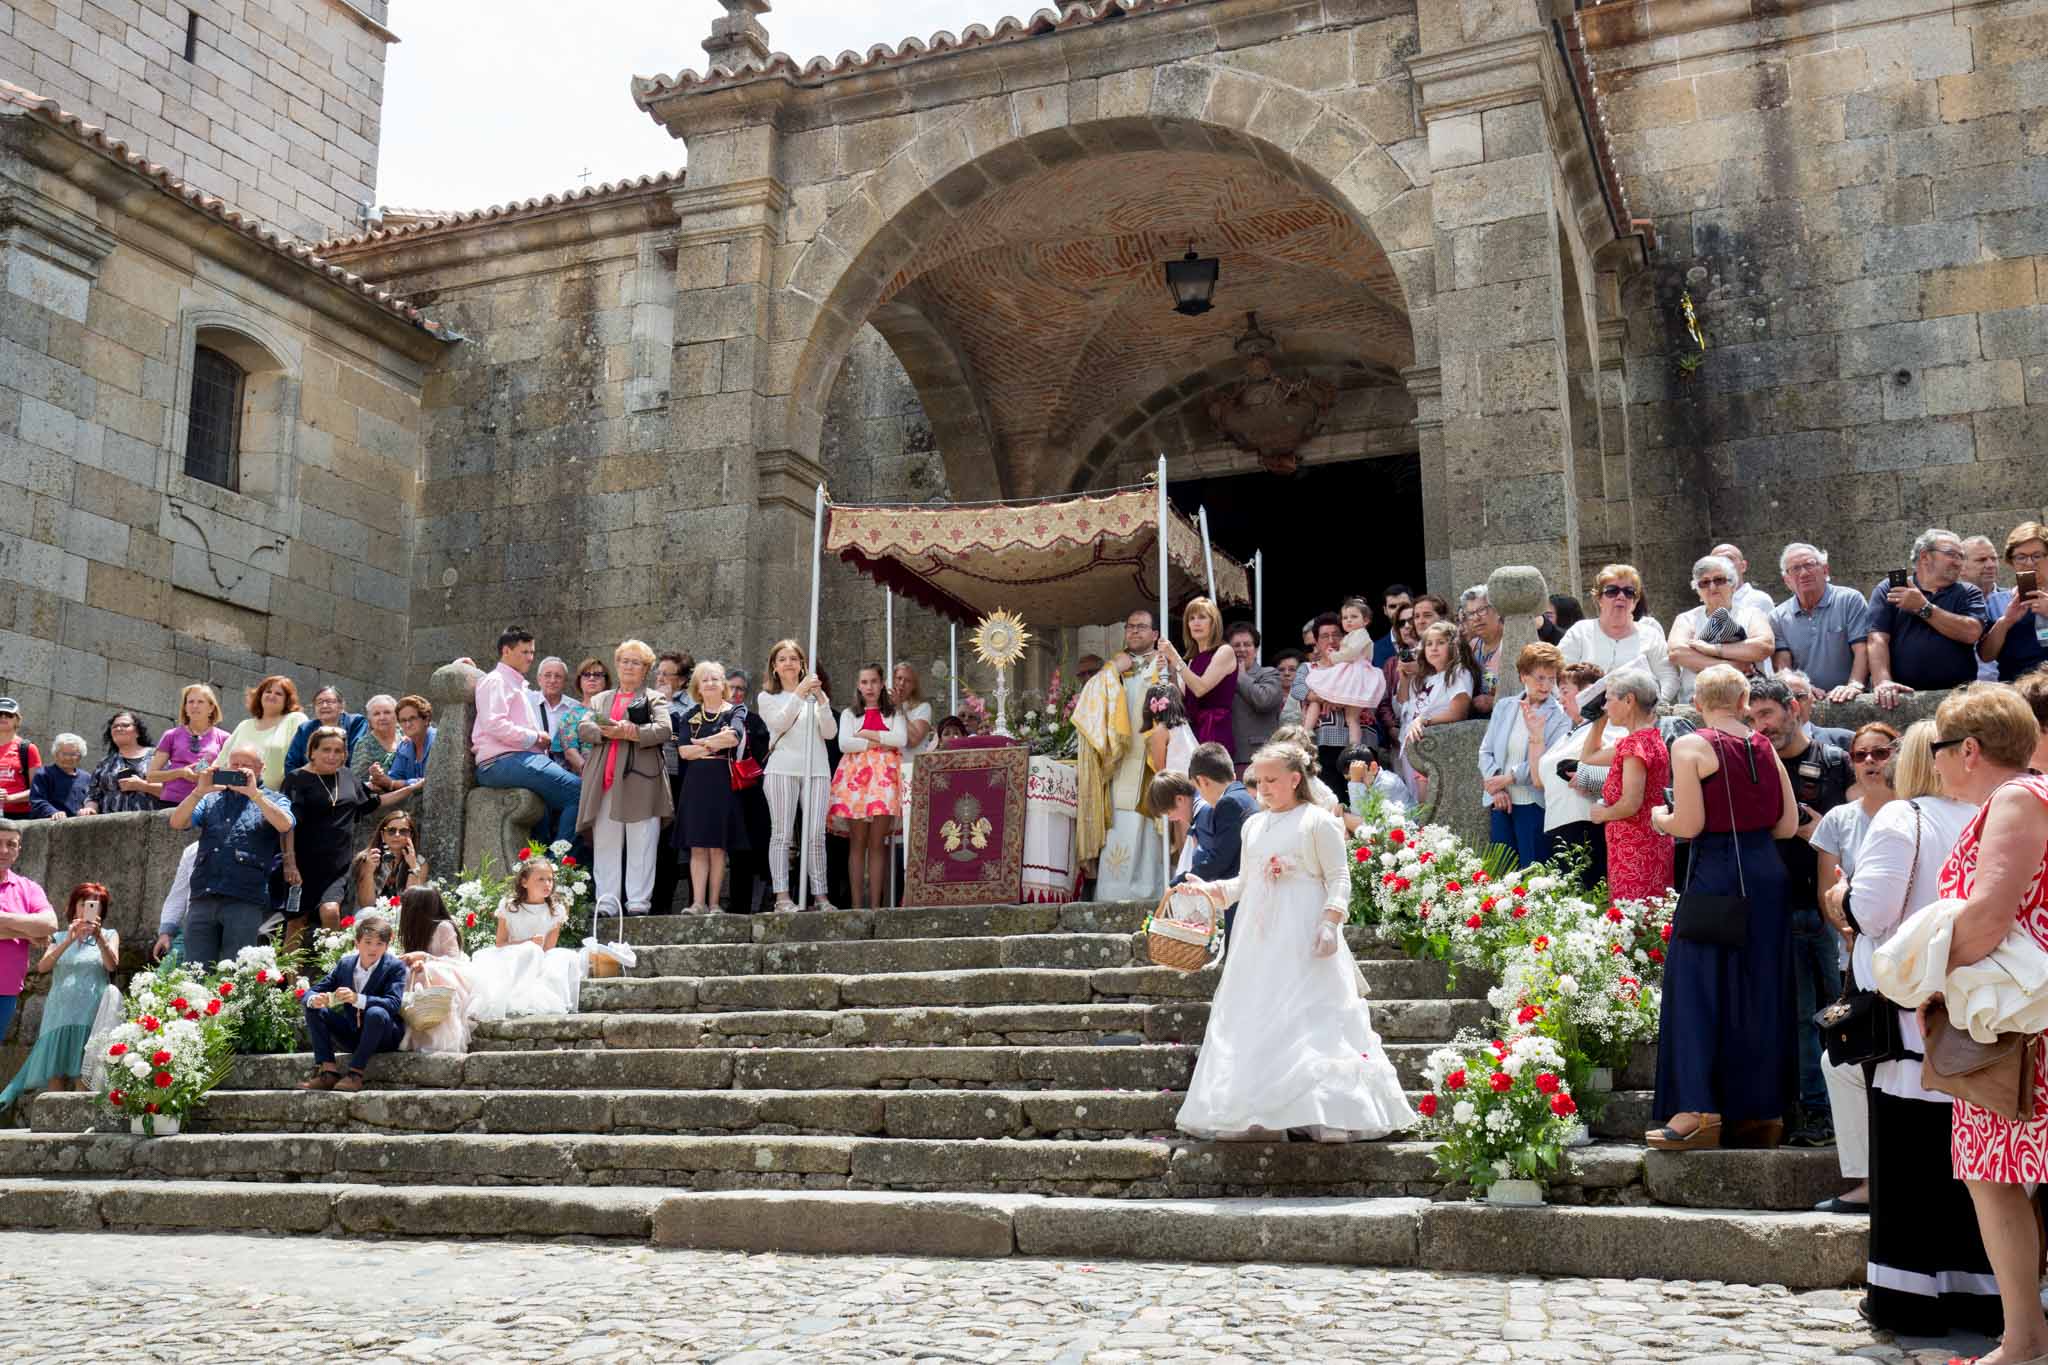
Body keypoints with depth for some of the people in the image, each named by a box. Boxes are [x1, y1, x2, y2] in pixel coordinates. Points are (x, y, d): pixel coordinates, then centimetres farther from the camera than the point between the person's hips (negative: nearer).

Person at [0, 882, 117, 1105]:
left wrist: (99, 938, -20)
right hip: (60, 1011, 2)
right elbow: (43, 967, 0)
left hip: (90, 1014, -2)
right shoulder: (59, 938, 18)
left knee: (83, 1074, -11)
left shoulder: (109, 935, 14)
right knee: (55, 1073, -5)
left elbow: (112, 964, -5)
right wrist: (69, 940, -13)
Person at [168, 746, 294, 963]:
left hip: (245, 902, -3)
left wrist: (254, 793, -15)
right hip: (203, 899, 3)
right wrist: (199, 791, -6)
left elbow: (285, 824, -11)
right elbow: (177, 822, 7)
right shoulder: (211, 799, 21)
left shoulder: (273, 801, 11)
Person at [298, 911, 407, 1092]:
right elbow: (313, 991, 2)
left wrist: (357, 999, -41)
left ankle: (355, 1073, -28)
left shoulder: (395, 967, -13)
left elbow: (393, 1004, -27)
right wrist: (314, 999, -25)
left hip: (384, 1036, -6)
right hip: (353, 1034, 6)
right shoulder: (345, 964, 2)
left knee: (376, 1013, -36)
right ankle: (327, 1071, -17)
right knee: (314, 1009, -6)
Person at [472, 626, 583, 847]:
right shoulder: (495, 681, 1)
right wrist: (535, 737, -10)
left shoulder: (518, 684, 30)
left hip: (520, 759, 10)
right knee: (578, 790, -20)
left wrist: (540, 739, 12)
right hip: (503, 761, -10)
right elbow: (494, 724, -15)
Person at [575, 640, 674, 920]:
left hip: (640, 779, -3)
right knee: (605, 844, 1)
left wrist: (629, 733, -15)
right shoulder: (600, 700, 24)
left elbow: (664, 730, -5)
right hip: (605, 780, 3)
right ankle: (607, 903, 3)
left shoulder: (655, 700, 14)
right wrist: (608, 731, -11)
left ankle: (639, 902, -3)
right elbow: (582, 729, 8)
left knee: (641, 844, -4)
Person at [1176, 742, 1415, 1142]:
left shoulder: (1319, 822, -2)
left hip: (1303, 942, -6)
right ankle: (1250, 1114, 7)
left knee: (1314, 1024, -9)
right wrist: (1211, 890, 7)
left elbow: (1339, 877, -6)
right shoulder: (1253, 825, 18)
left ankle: (1332, 1115, -6)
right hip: (1258, 939, 7)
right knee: (1252, 1022, 3)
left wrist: (1331, 921, -19)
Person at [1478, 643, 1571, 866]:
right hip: (1500, 803, 4)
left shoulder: (1560, 716, -4)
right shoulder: (1504, 707, 11)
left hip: (1534, 805, -4)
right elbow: (1486, 751, 10)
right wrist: (1495, 785, -5)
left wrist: (1508, 778, -11)